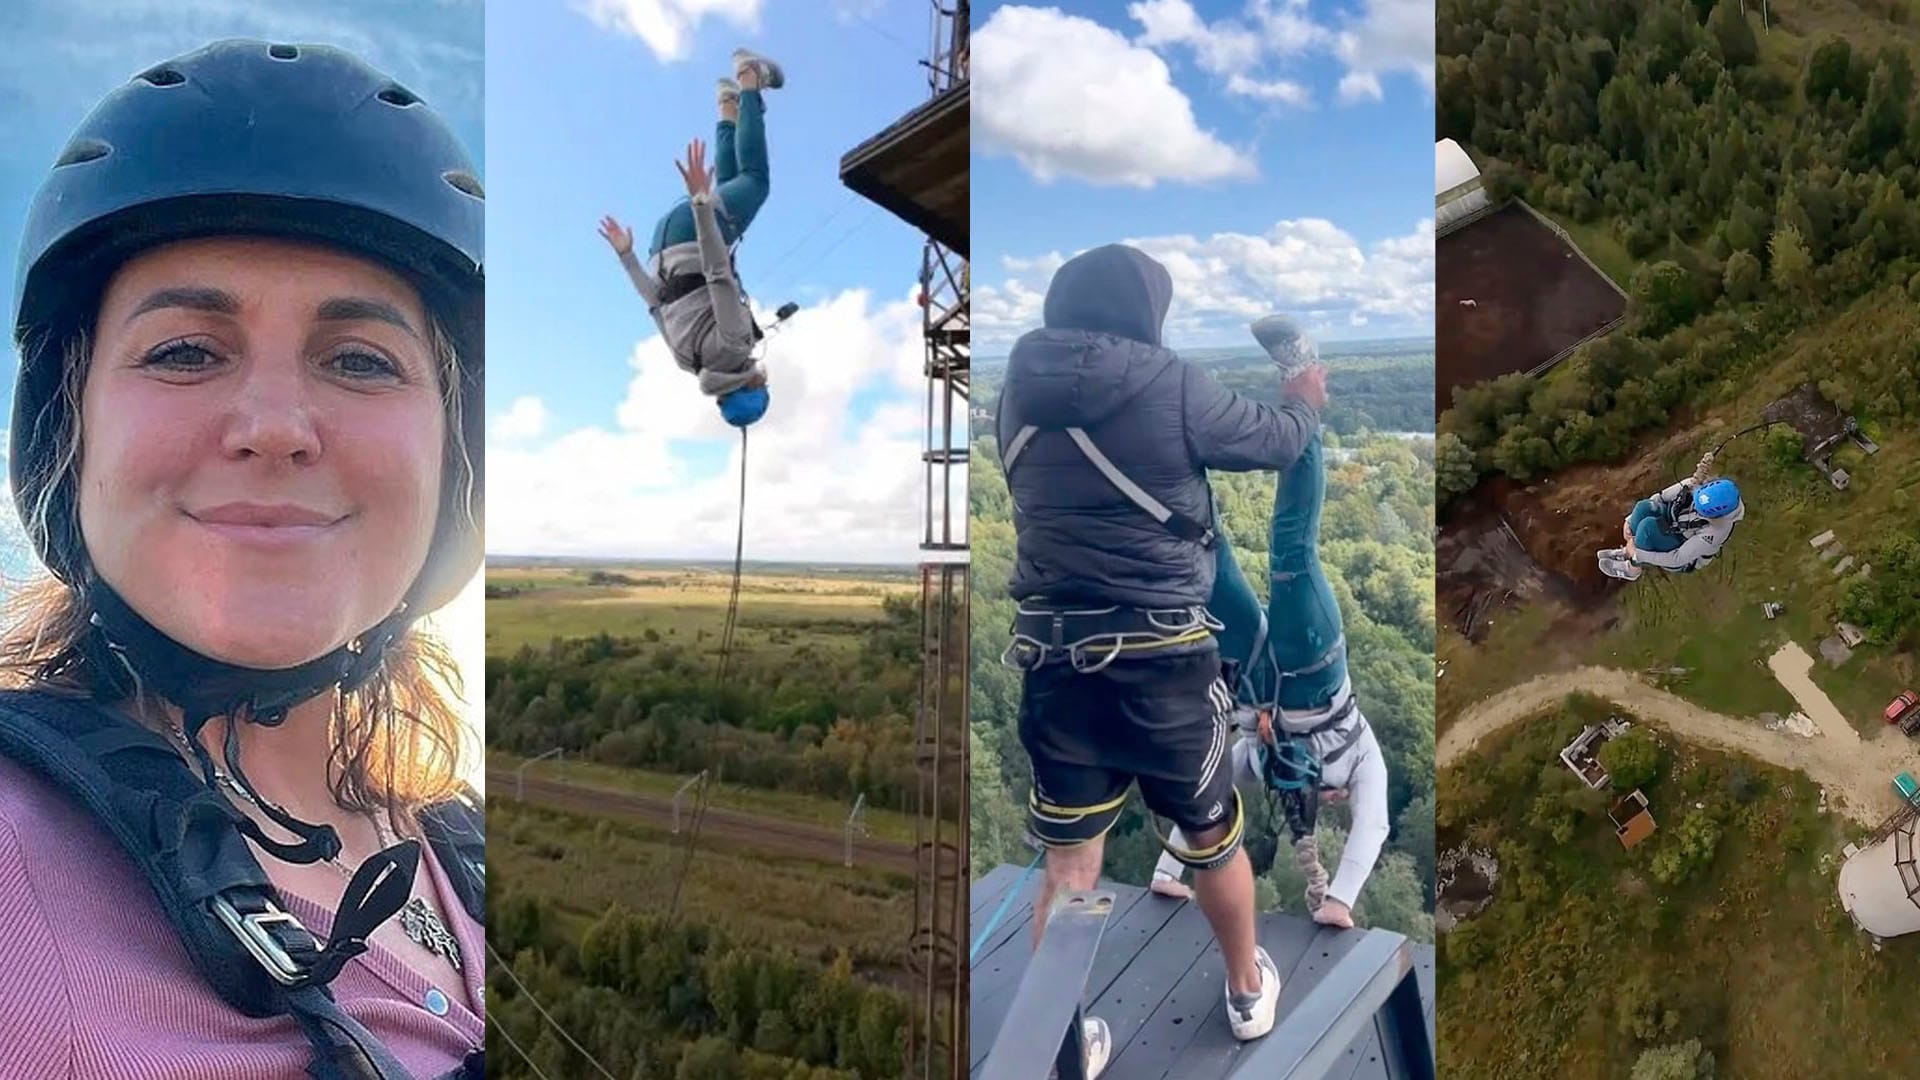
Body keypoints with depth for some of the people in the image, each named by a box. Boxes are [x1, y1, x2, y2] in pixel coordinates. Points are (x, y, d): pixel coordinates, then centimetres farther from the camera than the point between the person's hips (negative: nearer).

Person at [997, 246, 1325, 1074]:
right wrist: (1306, 402, 27)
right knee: (1211, 835, 20)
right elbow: (1273, 441, 3)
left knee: (1068, 862, 12)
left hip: (1054, 656, 3)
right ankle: (1248, 992, 41)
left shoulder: (1023, 393, 1)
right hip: (1162, 656, -2)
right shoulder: (1169, 386, -11)